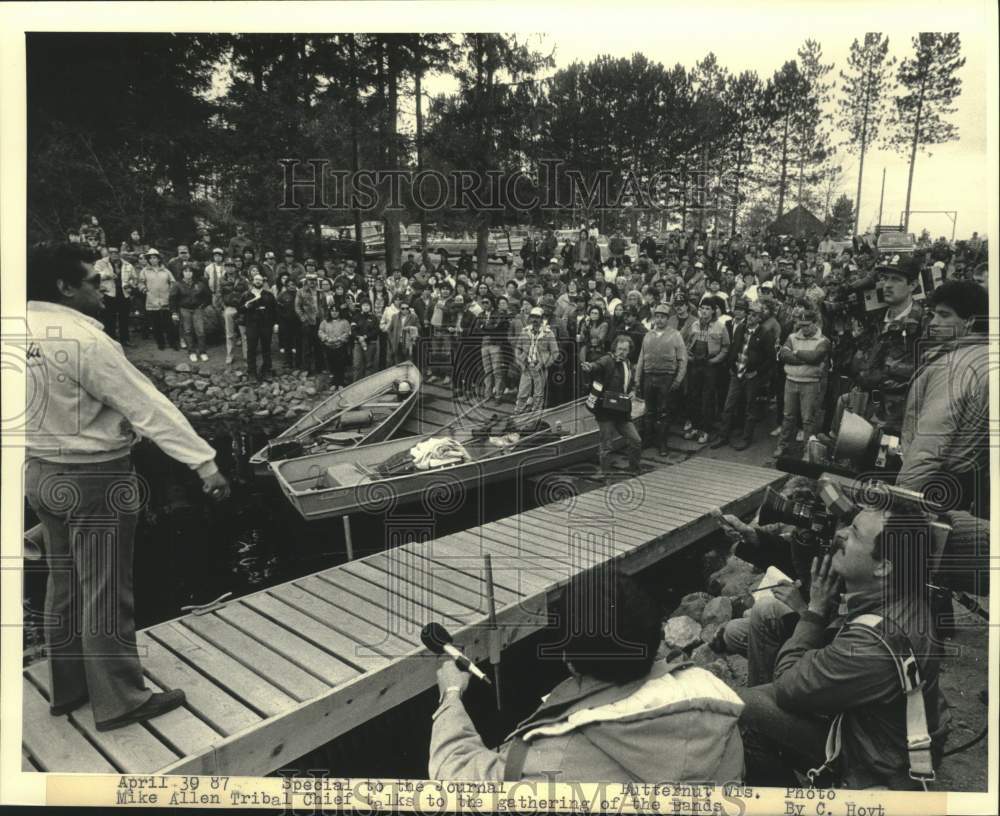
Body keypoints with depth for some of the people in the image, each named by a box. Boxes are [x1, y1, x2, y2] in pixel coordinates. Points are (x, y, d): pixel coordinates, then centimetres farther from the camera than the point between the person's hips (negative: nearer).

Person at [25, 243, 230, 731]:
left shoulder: (27, 331, 0)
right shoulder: (85, 341, -24)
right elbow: (149, 407, -24)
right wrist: (204, 462, -21)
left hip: (43, 472, 9)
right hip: (95, 479, -8)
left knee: (65, 587, 20)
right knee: (106, 594, 3)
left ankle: (68, 689, 35)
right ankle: (119, 701, 16)